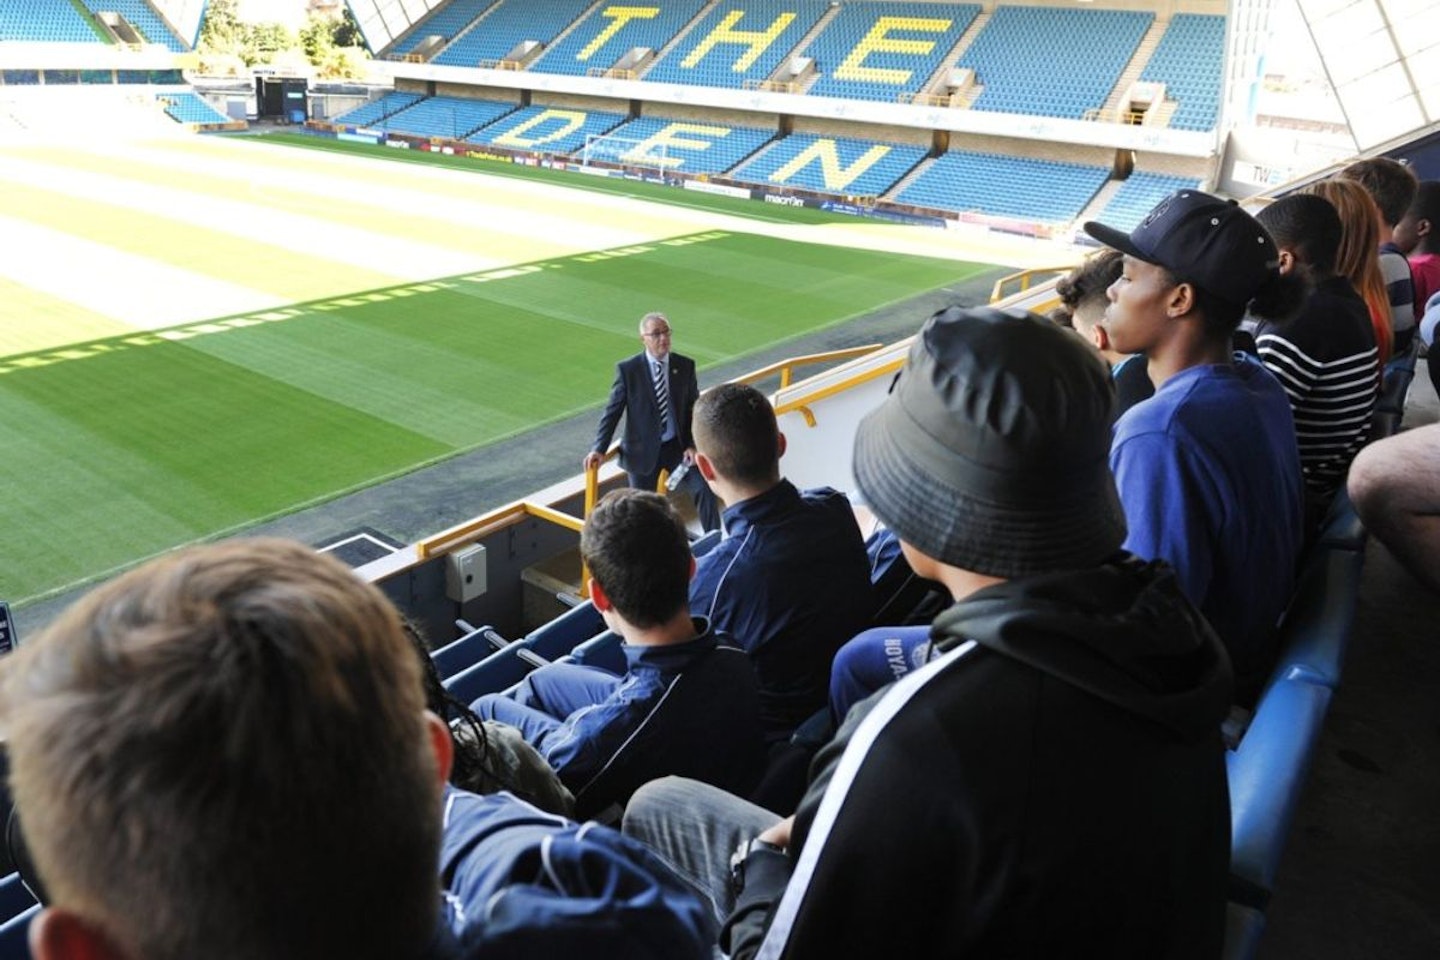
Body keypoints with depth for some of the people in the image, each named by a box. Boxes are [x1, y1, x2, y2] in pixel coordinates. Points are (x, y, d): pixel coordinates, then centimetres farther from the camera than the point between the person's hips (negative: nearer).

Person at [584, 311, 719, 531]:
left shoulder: (685, 366, -1)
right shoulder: (627, 369, -8)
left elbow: (694, 408, 4)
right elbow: (612, 410, -5)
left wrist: (692, 445, -8)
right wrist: (599, 449, -13)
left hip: (677, 446, 1)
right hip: (643, 450, -1)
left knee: (704, 489, -15)